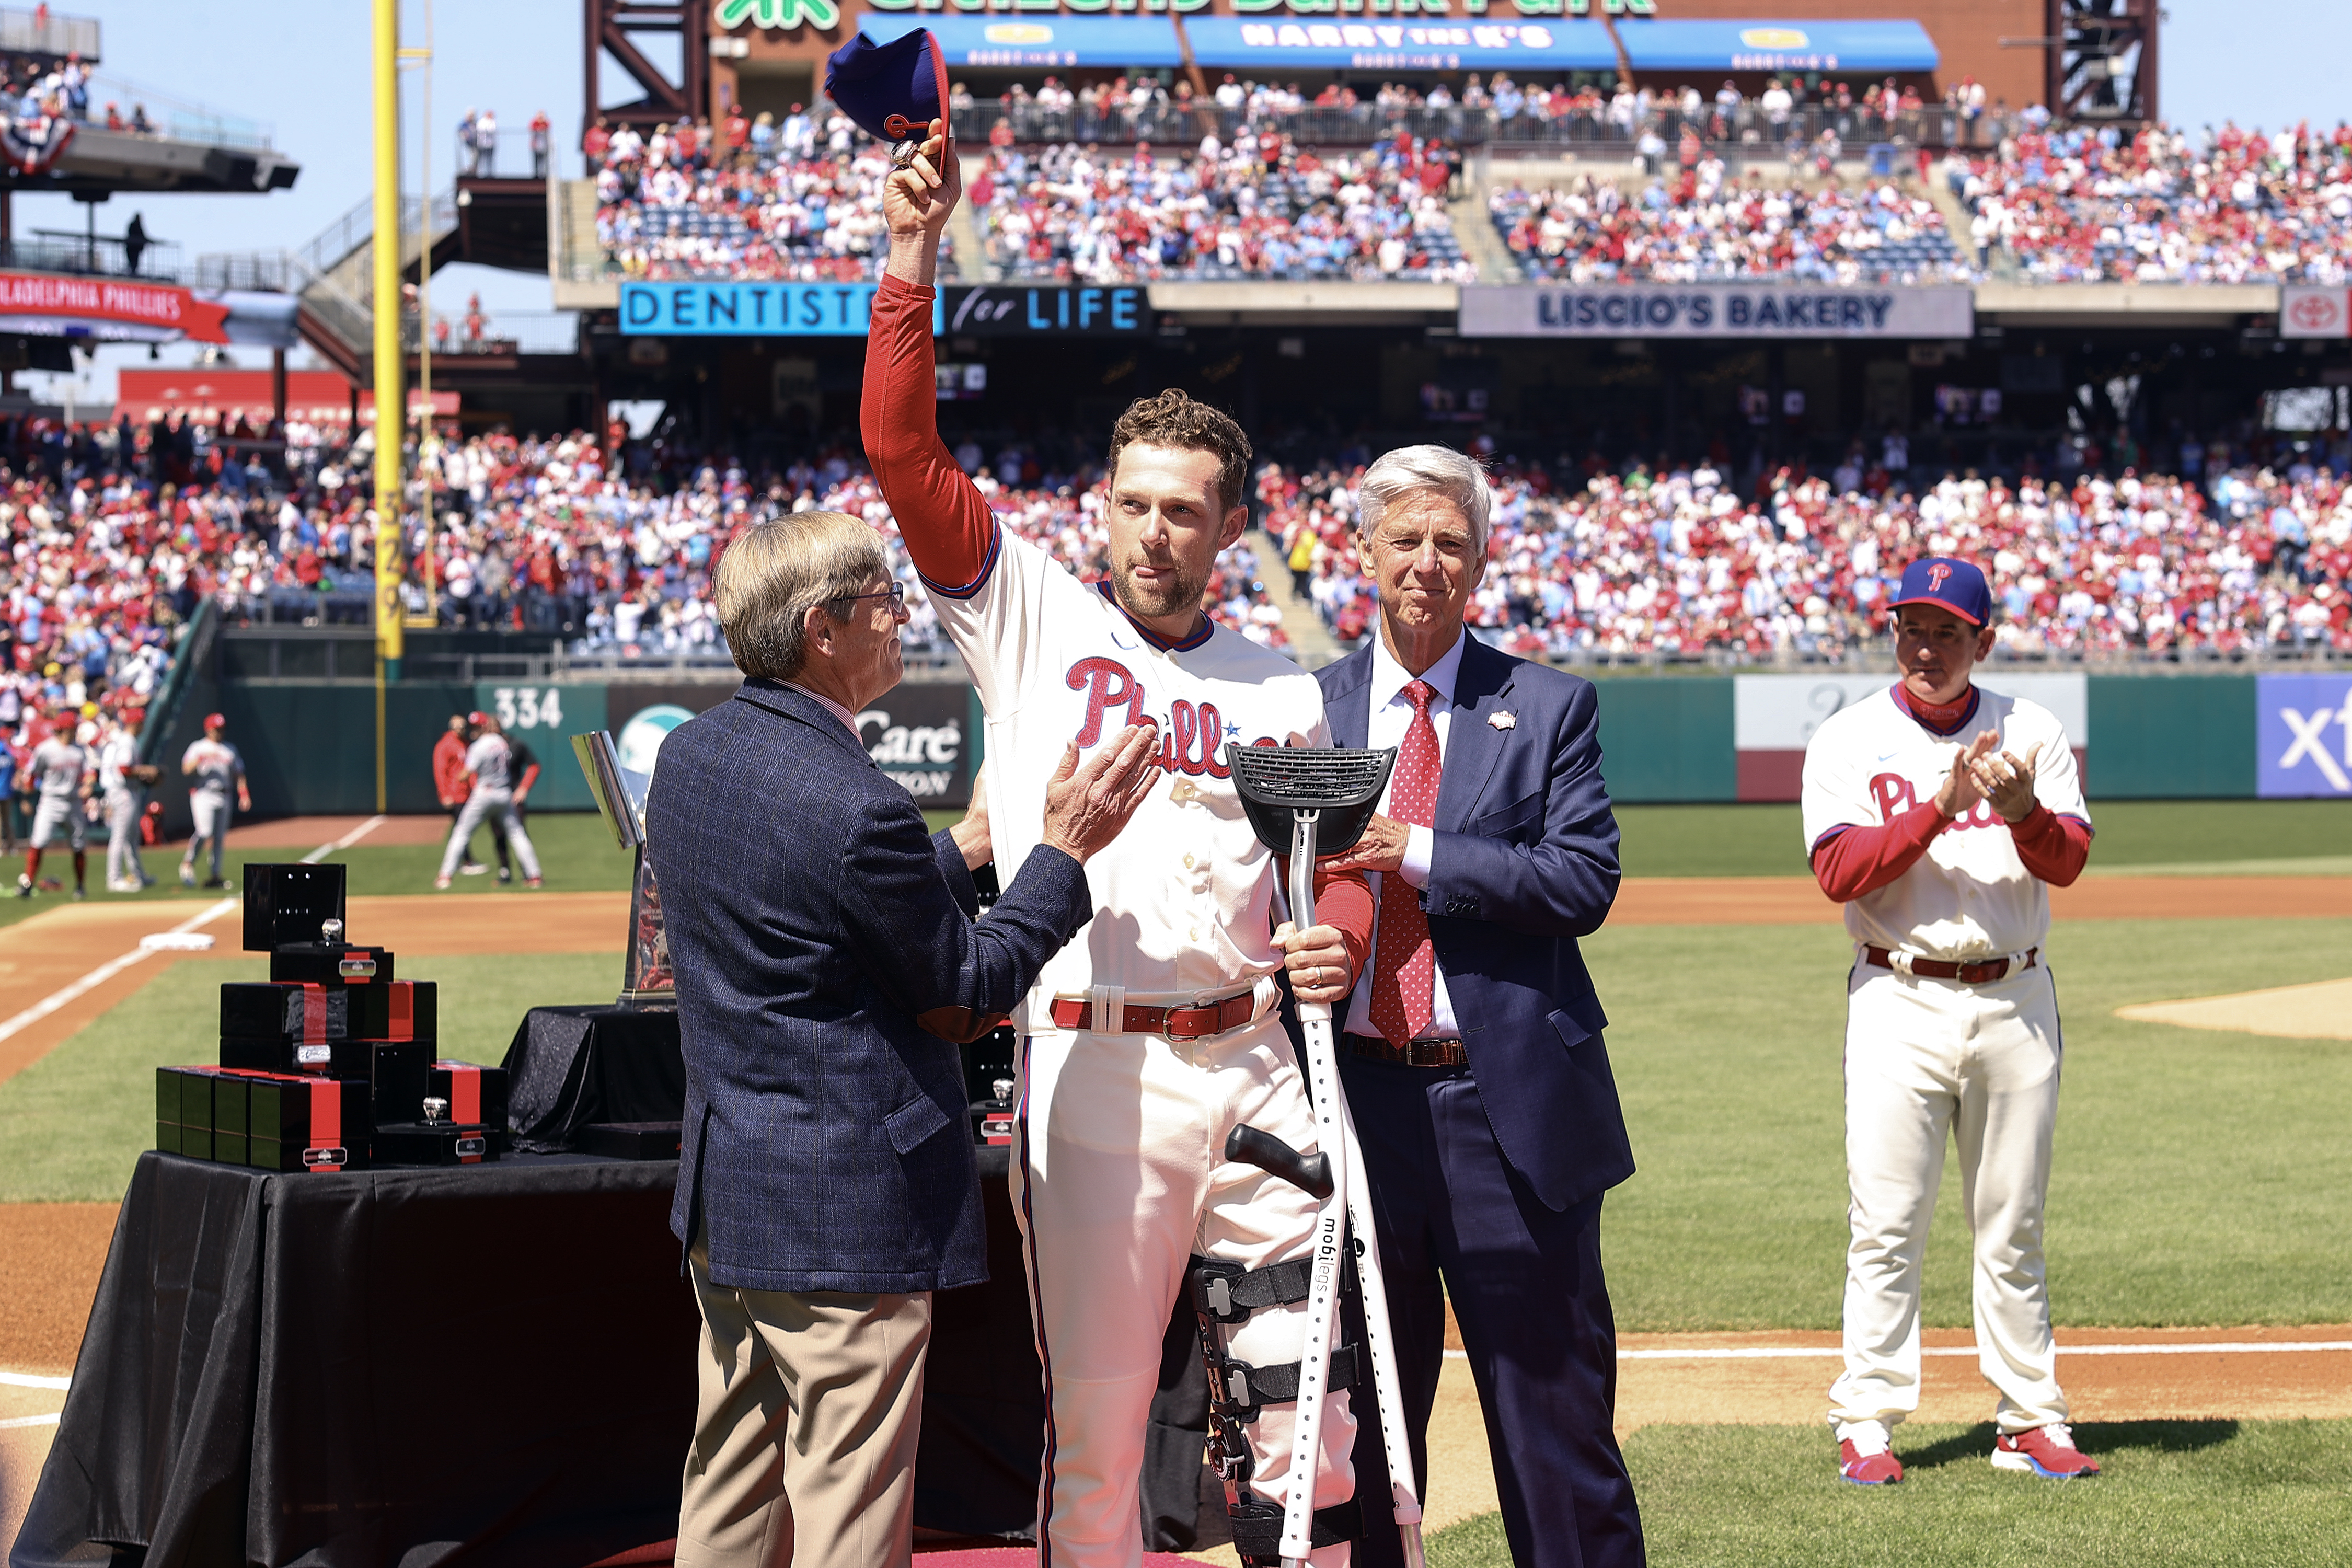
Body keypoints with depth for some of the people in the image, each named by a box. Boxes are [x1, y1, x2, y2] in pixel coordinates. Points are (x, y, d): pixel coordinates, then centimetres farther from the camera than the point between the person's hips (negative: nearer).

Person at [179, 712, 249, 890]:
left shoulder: (230, 749, 17)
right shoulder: (198, 747, 4)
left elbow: (238, 774, 18)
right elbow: (186, 770, -8)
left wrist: (244, 794, 7)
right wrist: (201, 759, -22)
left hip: (223, 796, 5)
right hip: (203, 794, -5)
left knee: (220, 837, 2)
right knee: (205, 832, -20)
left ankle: (214, 876, 5)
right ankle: (188, 863, -1)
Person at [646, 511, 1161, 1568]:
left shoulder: (690, 756, 5)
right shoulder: (856, 807, -23)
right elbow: (971, 985, -12)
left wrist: (973, 848, 19)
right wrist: (1065, 850, -4)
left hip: (723, 1198, 9)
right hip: (849, 1208, -9)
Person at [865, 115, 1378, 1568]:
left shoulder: (1281, 688, 14)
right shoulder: (1033, 612, 6)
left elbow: (1331, 867, 14)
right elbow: (902, 445, -3)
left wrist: (1334, 942, -9)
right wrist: (916, 255, -10)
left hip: (1250, 1060, 3)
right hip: (1091, 1065, -3)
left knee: (1305, 1394, 3)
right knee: (1096, 1409, 0)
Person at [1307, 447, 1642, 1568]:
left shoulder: (1550, 708, 4)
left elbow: (1586, 880, -8)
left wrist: (1417, 853, -15)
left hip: (1508, 1105, -2)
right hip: (1355, 1094, 2)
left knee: (1553, 1403, 1)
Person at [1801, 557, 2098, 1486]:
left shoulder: (2031, 734, 7)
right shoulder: (1848, 740, 1)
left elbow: (2068, 862, -4)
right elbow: (1838, 872, -11)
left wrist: (2023, 811, -25)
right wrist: (1939, 808, -21)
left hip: (2016, 1002, 2)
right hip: (1900, 1001, -2)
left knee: (2013, 1229, 8)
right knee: (1885, 1227, -4)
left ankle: (2031, 1423, 12)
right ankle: (1867, 1425, 1)